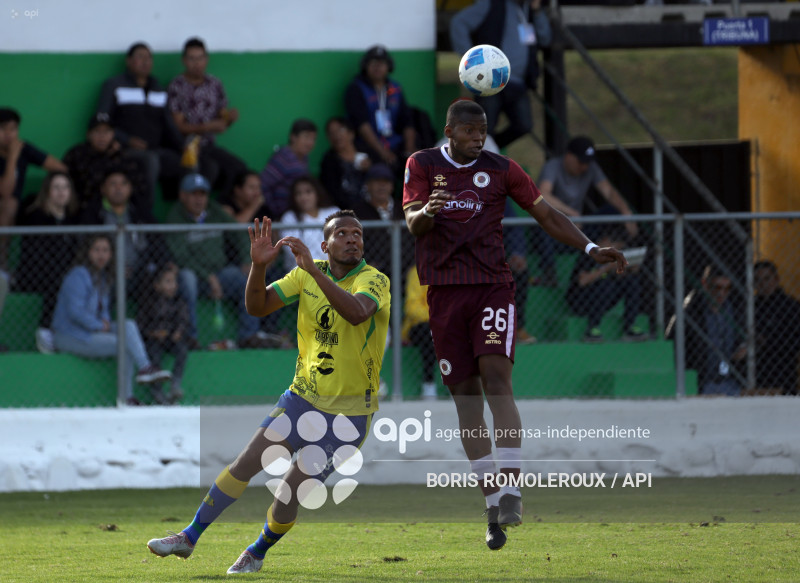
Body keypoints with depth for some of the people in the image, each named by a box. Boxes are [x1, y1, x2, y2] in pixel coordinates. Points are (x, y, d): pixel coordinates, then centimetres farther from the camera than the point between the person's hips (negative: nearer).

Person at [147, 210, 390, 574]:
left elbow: (357, 313, -38)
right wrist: (259, 265, -21)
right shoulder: (306, 275, 1)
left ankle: (256, 554, 21)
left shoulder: (374, 280, -16)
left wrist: (313, 270, -44)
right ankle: (189, 538, 12)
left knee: (291, 493, -6)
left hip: (349, 412, -4)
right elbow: (258, 307, -3)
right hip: (303, 396, 4)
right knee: (244, 465, -1)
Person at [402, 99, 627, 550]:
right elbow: (411, 221, -4)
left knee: (496, 377, -21)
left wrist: (591, 249, 2)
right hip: (445, 289, 1)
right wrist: (425, 213, -28)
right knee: (466, 395, 2)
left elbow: (546, 214, 12)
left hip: (493, 286, -1)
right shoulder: (423, 165, 7)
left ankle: (511, 491, -27)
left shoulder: (501, 169, 8)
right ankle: (494, 505, 9)